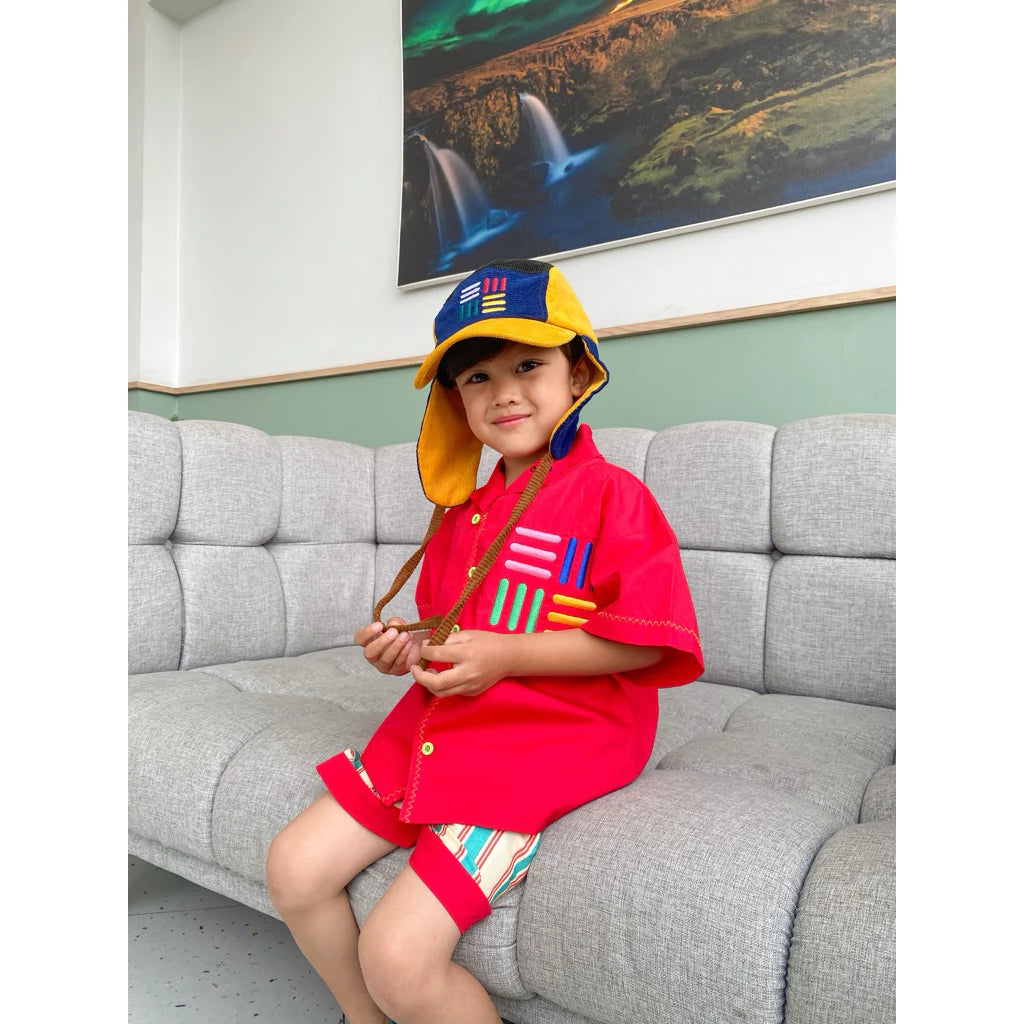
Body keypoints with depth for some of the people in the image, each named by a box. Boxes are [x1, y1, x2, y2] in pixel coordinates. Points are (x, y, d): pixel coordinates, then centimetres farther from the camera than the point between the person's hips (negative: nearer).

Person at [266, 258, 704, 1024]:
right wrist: (409, 650, 1)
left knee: (398, 953, -17)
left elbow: (646, 639, -18)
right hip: (438, 727, 8)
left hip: (551, 743, -8)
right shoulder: (464, 509, 13)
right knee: (294, 868, 7)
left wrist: (508, 656, -21)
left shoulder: (610, 494, -11)